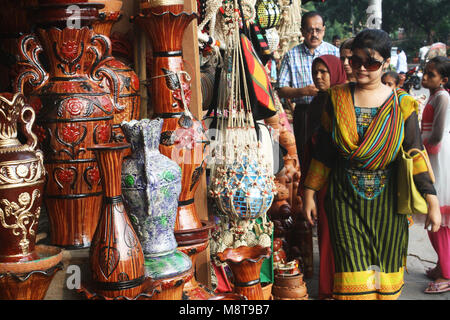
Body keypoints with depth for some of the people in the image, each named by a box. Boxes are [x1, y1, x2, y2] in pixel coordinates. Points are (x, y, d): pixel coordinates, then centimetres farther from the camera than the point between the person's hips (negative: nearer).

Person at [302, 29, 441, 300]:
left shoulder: (401, 104, 1)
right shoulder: (337, 99, 4)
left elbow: (416, 155, -3)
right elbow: (323, 151, 8)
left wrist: (432, 202, -8)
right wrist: (310, 193, 7)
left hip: (387, 200, 0)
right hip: (345, 199, 0)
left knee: (385, 274, 7)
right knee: (353, 276, -7)